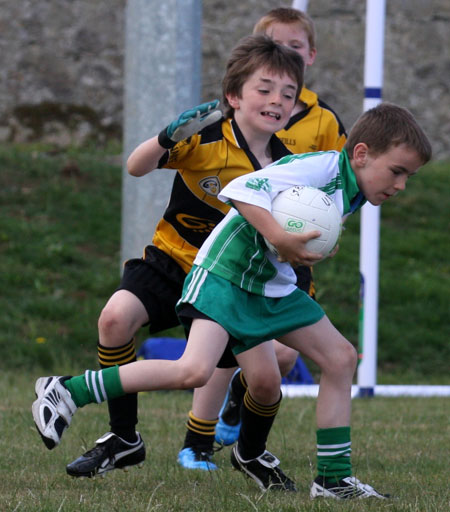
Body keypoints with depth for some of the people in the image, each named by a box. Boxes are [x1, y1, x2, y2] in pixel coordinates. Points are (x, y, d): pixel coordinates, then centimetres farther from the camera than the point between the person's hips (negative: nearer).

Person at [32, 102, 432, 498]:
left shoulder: (353, 194, 8)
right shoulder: (320, 168, -21)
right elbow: (240, 190, -31)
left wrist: (313, 251, -7)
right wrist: (279, 238, -38)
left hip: (274, 285, 10)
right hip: (226, 273, -10)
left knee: (341, 358, 7)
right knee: (194, 371, -26)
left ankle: (334, 479, 19)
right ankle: (66, 392, -16)